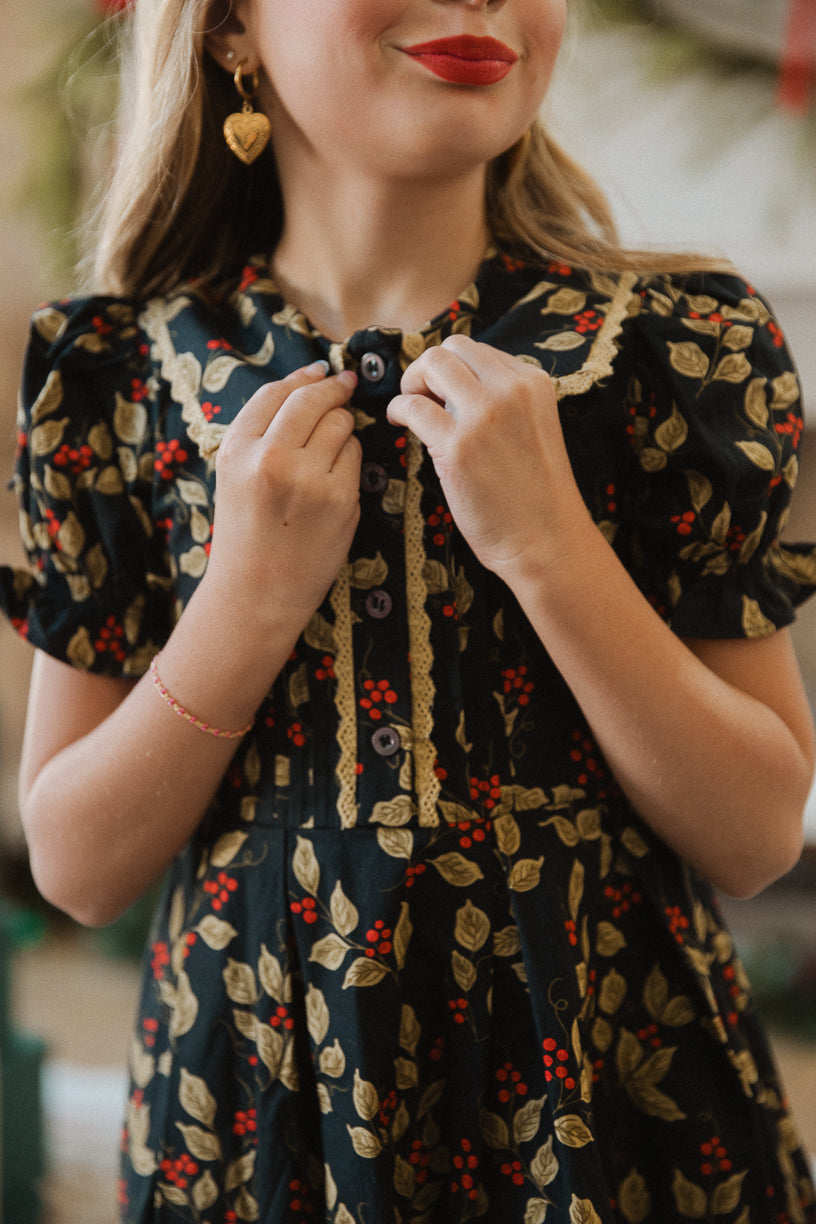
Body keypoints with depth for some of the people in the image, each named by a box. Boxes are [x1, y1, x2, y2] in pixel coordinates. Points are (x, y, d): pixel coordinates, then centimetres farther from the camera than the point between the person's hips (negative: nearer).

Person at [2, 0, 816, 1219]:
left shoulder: (673, 344, -9)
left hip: (617, 1112, 0)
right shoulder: (127, 374, -7)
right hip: (253, 1116, 1)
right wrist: (254, 596, -19)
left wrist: (548, 545, -22)